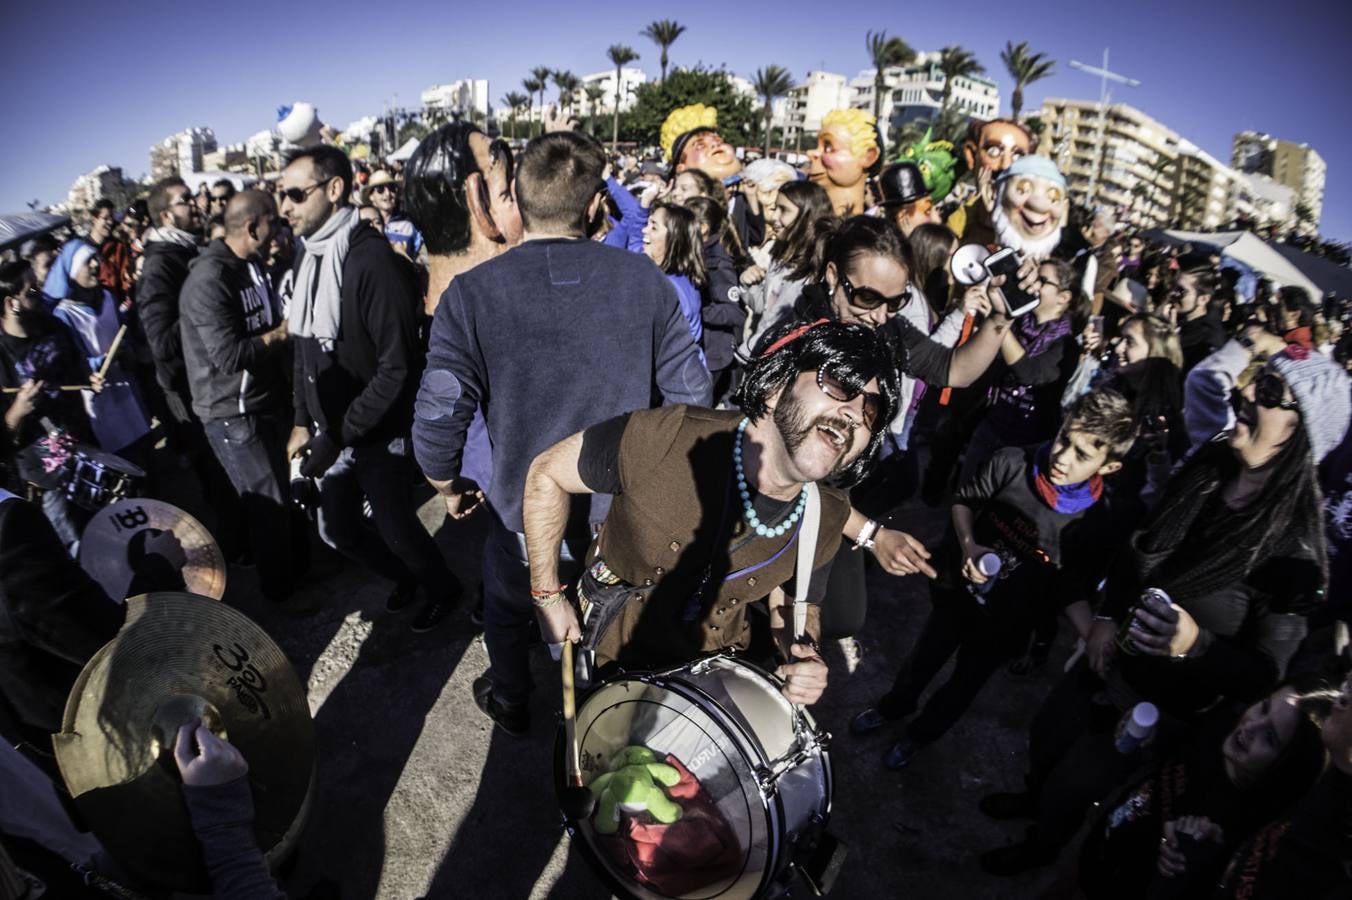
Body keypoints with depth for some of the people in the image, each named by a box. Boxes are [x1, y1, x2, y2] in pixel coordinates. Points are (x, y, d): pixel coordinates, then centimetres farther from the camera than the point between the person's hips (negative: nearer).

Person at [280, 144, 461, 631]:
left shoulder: (373, 260, -21)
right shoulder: (307, 257, 4)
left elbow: (397, 366, -24)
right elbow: (304, 350, 13)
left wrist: (339, 436, -22)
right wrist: (304, 420, 8)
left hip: (378, 435, -8)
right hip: (330, 430, 8)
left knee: (395, 527, 7)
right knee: (337, 529, 18)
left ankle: (443, 589, 36)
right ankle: (406, 577, 44)